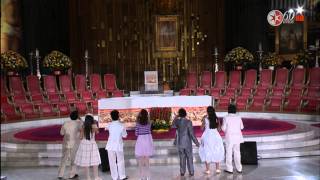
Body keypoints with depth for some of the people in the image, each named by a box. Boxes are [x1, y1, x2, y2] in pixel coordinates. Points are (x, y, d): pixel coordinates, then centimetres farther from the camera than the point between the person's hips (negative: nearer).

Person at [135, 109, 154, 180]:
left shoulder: (138, 123, -9)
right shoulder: (149, 123, -3)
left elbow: (136, 133, -6)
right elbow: (149, 132, 5)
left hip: (140, 141, -3)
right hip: (147, 140, 3)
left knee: (141, 161, 7)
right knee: (146, 160, 13)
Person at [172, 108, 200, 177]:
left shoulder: (177, 121, -5)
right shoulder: (188, 122, -15)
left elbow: (173, 126, 19)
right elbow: (191, 133, -16)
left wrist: (176, 117, 14)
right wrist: (196, 142, -8)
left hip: (180, 143, 3)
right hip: (187, 143, -3)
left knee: (182, 157, 13)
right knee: (189, 157, 9)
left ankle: (182, 172, 15)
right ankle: (191, 172, 11)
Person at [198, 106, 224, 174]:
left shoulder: (205, 119, -10)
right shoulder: (217, 119, -3)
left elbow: (202, 128, 0)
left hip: (207, 136, -2)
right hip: (215, 136, 3)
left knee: (207, 152, 6)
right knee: (216, 152, 14)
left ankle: (207, 170, 8)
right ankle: (217, 169, 16)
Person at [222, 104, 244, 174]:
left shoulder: (226, 118, -12)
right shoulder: (238, 117, -1)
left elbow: (223, 128, -10)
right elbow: (241, 127, 6)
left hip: (229, 137, -4)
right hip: (237, 137, 4)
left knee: (229, 152, 5)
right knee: (237, 152, 13)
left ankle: (229, 169, 9)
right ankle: (239, 168, 18)